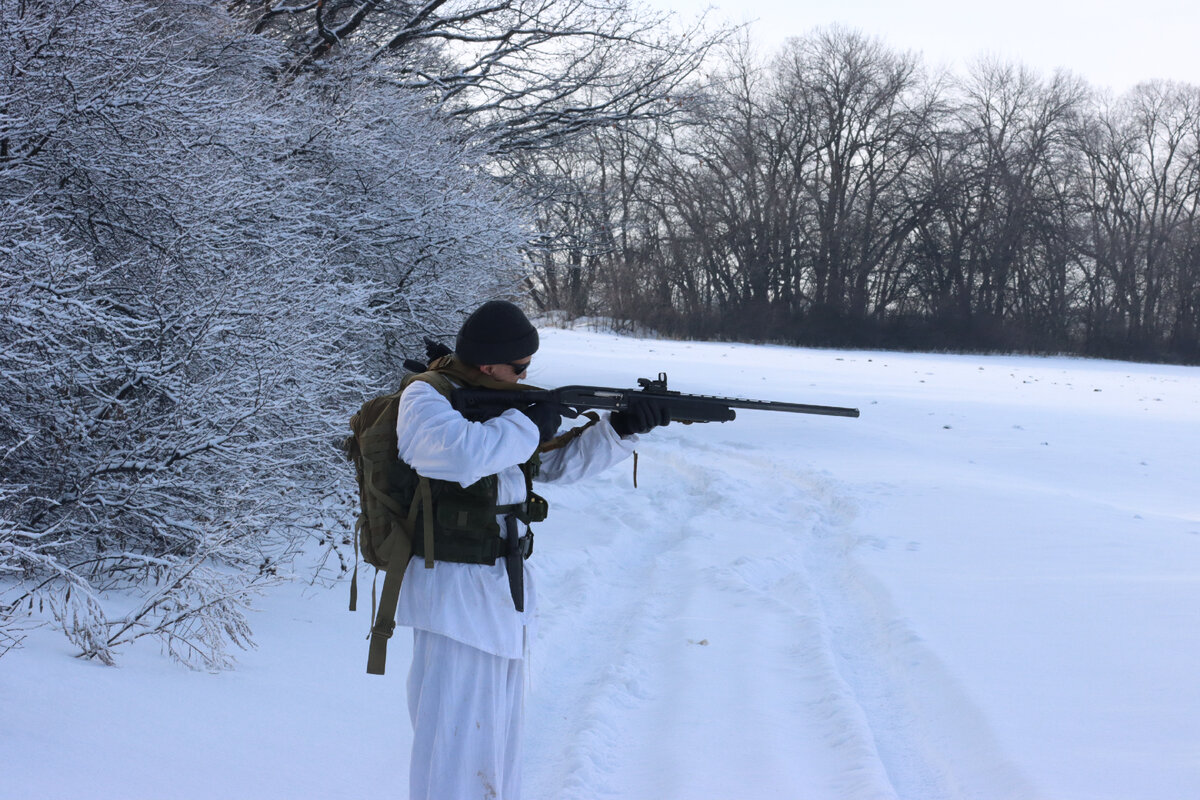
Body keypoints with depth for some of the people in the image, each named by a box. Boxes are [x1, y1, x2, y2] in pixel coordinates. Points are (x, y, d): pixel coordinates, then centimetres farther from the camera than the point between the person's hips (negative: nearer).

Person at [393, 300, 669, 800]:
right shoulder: (425, 400, -13)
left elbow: (561, 464, 17)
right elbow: (463, 454, -33)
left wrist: (622, 428, 2)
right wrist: (529, 426, -18)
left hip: (503, 597, 9)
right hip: (455, 596, -9)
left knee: (500, 740, 16)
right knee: (455, 745, -7)